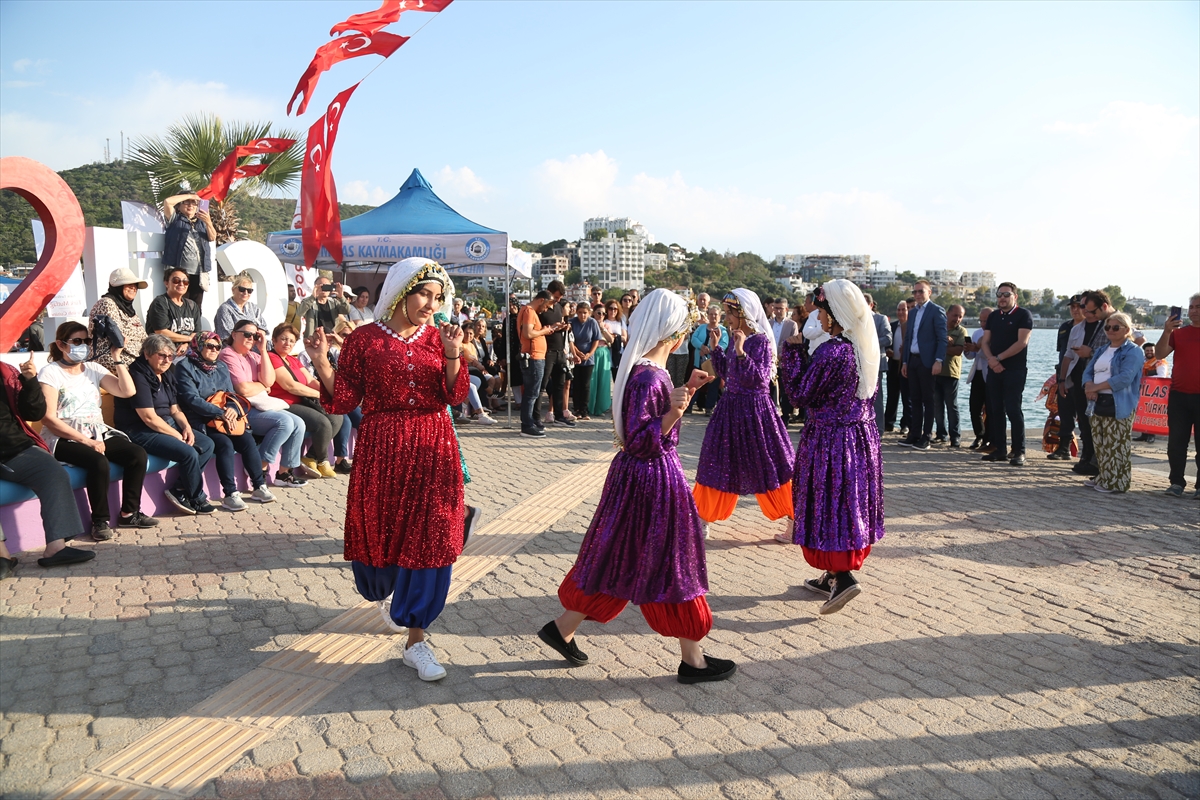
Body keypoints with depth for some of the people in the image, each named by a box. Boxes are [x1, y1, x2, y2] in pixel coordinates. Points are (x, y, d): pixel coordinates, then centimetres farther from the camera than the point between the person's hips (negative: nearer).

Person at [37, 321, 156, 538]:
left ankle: (129, 513, -5)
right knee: (98, 461, -34)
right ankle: (100, 520, -16)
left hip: (98, 433, 6)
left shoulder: (93, 369, 12)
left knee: (138, 454, -18)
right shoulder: (50, 372, -4)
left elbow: (128, 391, 1)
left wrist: (117, 357, -2)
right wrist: (86, 441, -19)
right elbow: (49, 418, -12)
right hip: (65, 439, -6)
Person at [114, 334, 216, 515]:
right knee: (189, 453, -25)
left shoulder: (167, 375, 11)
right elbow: (149, 418, -22)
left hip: (167, 424, 10)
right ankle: (197, 499, -2)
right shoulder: (139, 376, -17)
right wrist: (178, 435, -16)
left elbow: (174, 409, 14)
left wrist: (186, 427, -5)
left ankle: (179, 490, -2)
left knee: (207, 444, -2)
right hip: (140, 431, -10)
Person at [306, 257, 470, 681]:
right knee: (380, 532, 12)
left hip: (433, 451, 2)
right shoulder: (363, 340, -2)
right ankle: (382, 592, 49)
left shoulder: (438, 337, 5)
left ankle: (416, 640, 7)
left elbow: (455, 396, -2)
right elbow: (343, 402, -4)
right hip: (382, 451, -1)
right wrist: (322, 365, -19)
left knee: (430, 539, -3)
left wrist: (453, 357, -17)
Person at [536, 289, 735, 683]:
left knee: (621, 560, 18)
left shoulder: (646, 368, 7)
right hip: (652, 478, -10)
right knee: (672, 565, 3)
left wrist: (685, 390, 16)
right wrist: (674, 412, -36)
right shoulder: (649, 377, -22)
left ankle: (562, 628, 28)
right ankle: (692, 660, 18)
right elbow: (639, 441, -24)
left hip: (639, 475, 10)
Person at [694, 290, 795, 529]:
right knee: (716, 463, 12)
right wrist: (714, 347, 6)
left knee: (768, 466, 1)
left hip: (754, 408, -8)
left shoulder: (761, 341, -15)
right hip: (731, 407, 8)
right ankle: (702, 517, 23)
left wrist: (741, 352, -30)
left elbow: (760, 379, -22)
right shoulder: (734, 338, 7)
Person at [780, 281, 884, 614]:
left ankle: (843, 576, -6)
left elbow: (800, 395, -15)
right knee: (851, 503, 13)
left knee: (827, 506, 1)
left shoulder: (831, 351, -20)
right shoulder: (868, 347, 5)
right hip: (862, 436, 8)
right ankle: (832, 576, 24)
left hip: (829, 440, -8)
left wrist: (791, 350, -9)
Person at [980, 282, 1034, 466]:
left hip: (1015, 370, -6)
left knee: (1013, 409, -9)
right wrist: (991, 359, -10)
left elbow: (1022, 342, -13)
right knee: (995, 410, 6)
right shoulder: (993, 316, 14)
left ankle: (1019, 452, -3)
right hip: (994, 369, 6)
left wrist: (999, 358, -13)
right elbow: (985, 342, 9)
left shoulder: (1023, 315, -3)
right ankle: (1000, 450, 12)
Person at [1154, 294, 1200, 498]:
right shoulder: (1178, 333, 8)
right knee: (1176, 442, 5)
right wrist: (1166, 332, -15)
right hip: (1178, 395, 2)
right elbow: (1159, 354, -4)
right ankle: (1177, 482, 13)